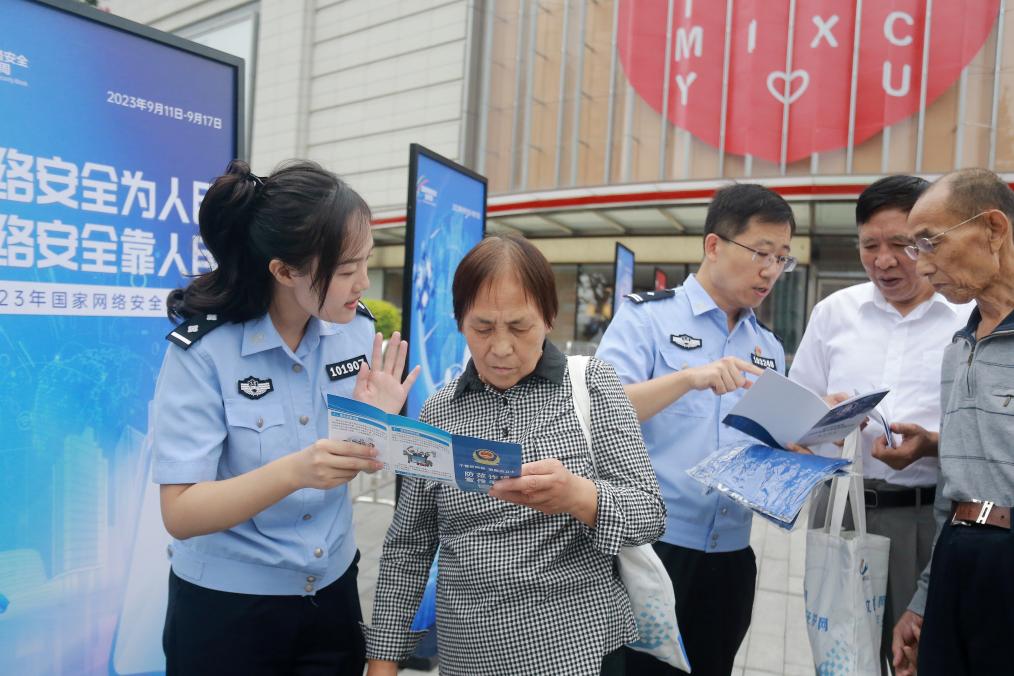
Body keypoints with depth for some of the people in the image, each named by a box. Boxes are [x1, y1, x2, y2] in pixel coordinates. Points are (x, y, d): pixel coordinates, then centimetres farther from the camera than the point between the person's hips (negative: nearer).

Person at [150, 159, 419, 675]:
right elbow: (180, 512, -21)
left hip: (332, 593, 4)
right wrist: (294, 472, -36)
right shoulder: (203, 349, -20)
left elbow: (361, 469, 2)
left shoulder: (356, 329, -8)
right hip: (225, 609, -3)